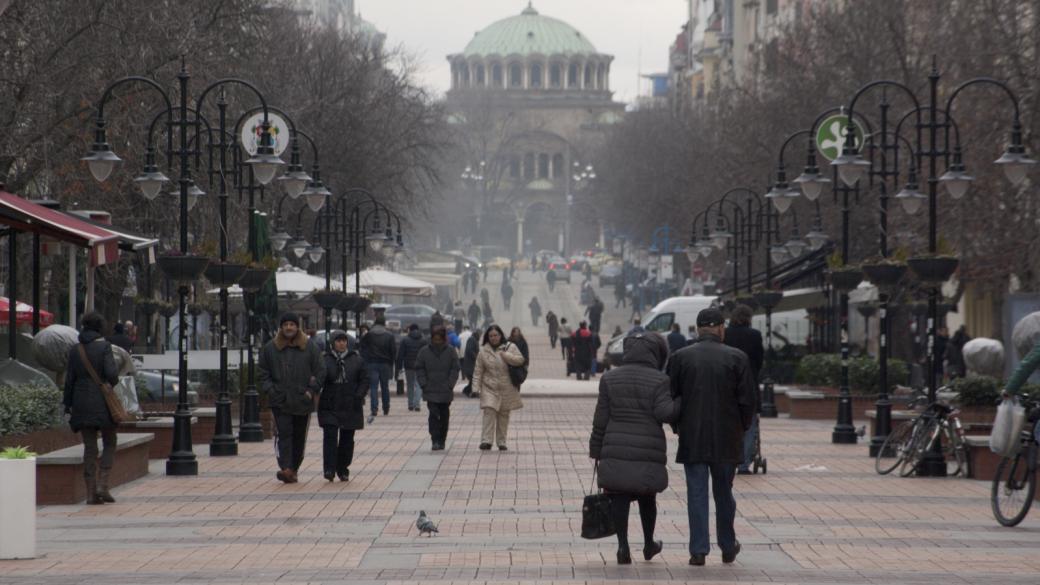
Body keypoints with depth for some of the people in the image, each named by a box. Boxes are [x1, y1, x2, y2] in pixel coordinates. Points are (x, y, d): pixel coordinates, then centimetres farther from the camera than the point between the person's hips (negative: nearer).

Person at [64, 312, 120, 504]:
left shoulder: (75, 350, 4)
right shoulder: (104, 346, -7)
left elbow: (70, 379, 4)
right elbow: (111, 373, -16)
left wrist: (68, 405, 10)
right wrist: (114, 381, 7)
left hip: (81, 402, 3)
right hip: (102, 401, -3)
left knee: (89, 447, 7)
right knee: (109, 443, 9)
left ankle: (91, 492, 3)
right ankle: (102, 485, -7)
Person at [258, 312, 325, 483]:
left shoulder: (310, 347, 3)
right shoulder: (270, 348, 5)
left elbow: (320, 371, 4)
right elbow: (262, 373, 9)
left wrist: (312, 390, -6)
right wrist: (270, 389, -5)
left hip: (303, 401, 1)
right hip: (280, 401, -1)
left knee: (300, 437, 7)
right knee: (284, 433, -13)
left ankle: (294, 469, 17)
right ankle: (285, 468, -22)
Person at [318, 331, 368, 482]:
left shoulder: (356, 360, 6)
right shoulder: (325, 360, 1)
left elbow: (364, 380, 6)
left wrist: (358, 396, -7)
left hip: (351, 407, 2)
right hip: (330, 407, -2)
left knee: (347, 439, 7)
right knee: (330, 437, -12)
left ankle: (343, 470, 18)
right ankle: (329, 470, -12)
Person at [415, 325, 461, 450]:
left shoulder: (450, 352, 0)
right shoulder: (424, 351, 1)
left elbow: (455, 369, 1)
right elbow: (419, 369, 6)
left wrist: (450, 385, -8)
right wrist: (424, 384, -5)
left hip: (446, 392, 1)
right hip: (431, 391, -1)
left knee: (444, 416, 8)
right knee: (433, 415, -11)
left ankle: (441, 441, 19)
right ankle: (435, 441, -12)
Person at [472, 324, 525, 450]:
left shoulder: (510, 347, 3)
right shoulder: (483, 350, 4)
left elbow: (520, 360, -6)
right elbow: (478, 371, 3)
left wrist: (505, 355, -16)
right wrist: (476, 387, -5)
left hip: (506, 388, 1)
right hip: (489, 388, -1)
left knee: (504, 415, 6)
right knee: (489, 412, -15)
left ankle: (501, 442, 16)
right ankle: (486, 441, -18)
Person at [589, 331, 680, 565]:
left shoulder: (609, 379, 5)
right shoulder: (659, 381, -5)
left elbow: (600, 420, 4)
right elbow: (664, 412, -17)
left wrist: (596, 451, 10)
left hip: (616, 452, 1)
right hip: (649, 454, -1)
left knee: (619, 499, 3)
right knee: (647, 499, 15)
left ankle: (623, 546, -4)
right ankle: (649, 544, 28)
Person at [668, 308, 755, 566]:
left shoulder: (680, 357, -2)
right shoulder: (736, 358, -4)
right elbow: (747, 399, -3)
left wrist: (679, 427, 14)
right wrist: (742, 427, 12)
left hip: (692, 438, 0)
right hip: (727, 438, 0)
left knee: (697, 494, 2)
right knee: (724, 493, 14)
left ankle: (698, 550, -3)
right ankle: (728, 547, 23)